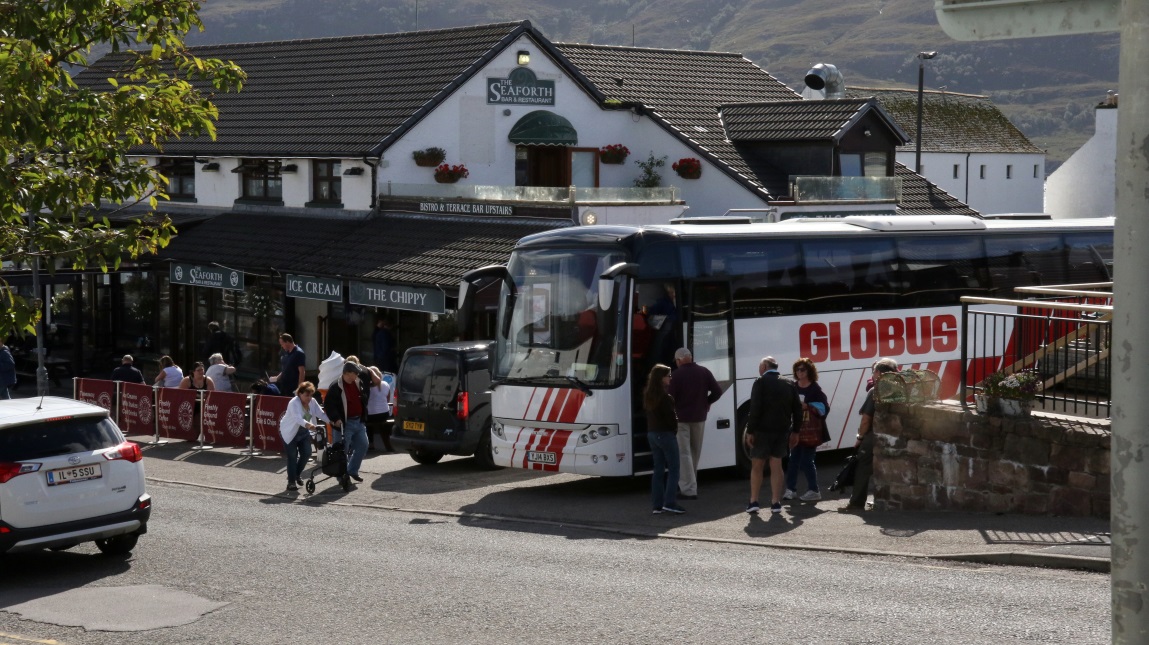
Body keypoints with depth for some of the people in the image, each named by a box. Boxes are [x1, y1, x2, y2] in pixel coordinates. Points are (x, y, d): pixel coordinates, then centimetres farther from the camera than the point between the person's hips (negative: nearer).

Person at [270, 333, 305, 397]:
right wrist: (277, 378, 10)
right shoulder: (285, 354, 14)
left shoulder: (298, 353, -11)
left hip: (293, 389, -8)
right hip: (283, 387, 8)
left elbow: (302, 372, -15)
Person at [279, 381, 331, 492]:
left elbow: (321, 413, -11)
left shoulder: (312, 402, -6)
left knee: (307, 453, -1)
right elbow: (297, 417, -44)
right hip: (290, 432, -6)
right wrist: (307, 424, -62)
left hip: (304, 432, 6)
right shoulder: (294, 403, -28)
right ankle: (291, 482, 1)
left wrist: (331, 420, -28)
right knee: (292, 457, -6)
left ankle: (297, 474, 24)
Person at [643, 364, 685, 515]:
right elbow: (671, 417, -16)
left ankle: (657, 504, 8)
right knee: (673, 468, -1)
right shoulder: (665, 396, -17)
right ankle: (670, 502, -8)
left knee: (658, 469, 10)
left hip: (652, 433, 8)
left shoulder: (648, 395, 9)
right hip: (665, 434, -8)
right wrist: (675, 427, 4)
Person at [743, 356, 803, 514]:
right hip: (782, 430, 4)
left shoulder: (761, 382, -10)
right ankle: (776, 503, 6)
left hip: (763, 430, -4)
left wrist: (750, 431, -12)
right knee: (776, 465, 8)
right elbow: (797, 408, 9)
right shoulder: (789, 384, 7)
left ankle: (754, 502, 6)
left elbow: (755, 408, -15)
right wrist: (795, 430, 15)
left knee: (757, 466, 6)